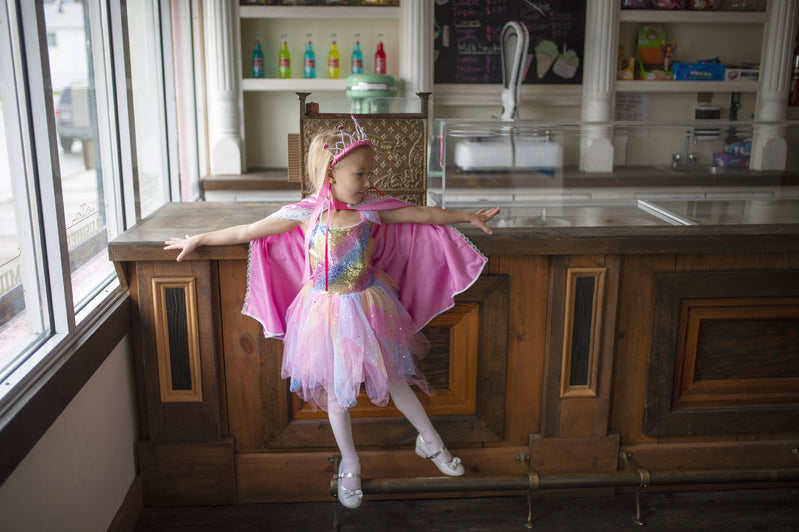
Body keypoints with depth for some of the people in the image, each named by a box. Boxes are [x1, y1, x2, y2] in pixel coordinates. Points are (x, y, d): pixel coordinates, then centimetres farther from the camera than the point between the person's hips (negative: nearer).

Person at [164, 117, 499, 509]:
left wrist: (469, 217, 3)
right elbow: (245, 232, -7)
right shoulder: (305, 213, -15)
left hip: (368, 309, 2)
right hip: (326, 314, -1)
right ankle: (349, 465, 36)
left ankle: (431, 443, 38)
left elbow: (424, 214, 0)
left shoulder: (371, 209, -10)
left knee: (395, 380, 14)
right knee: (336, 394, 13)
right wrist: (197, 240, -2)